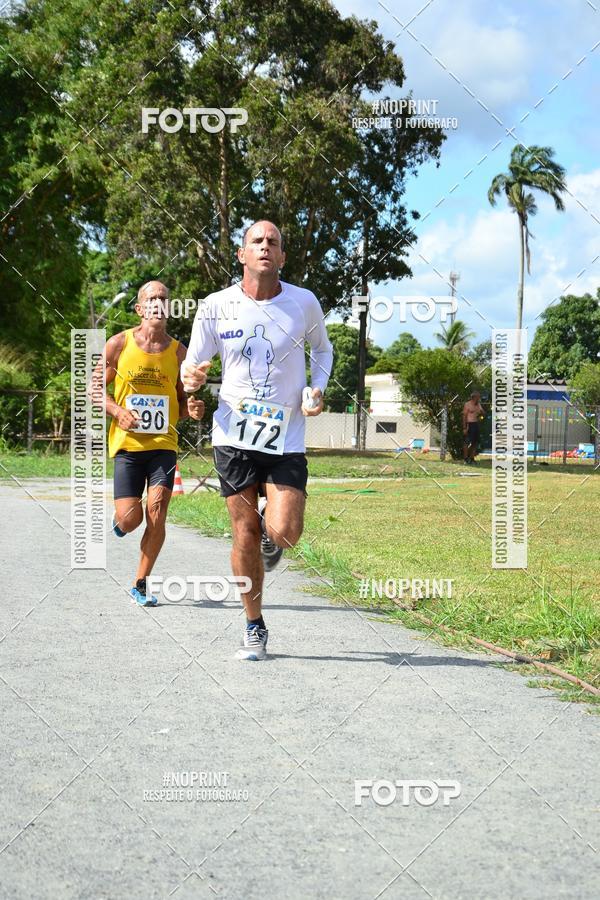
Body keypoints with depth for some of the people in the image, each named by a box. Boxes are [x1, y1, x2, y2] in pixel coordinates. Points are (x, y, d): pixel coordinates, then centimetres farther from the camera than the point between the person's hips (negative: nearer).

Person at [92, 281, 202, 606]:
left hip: (164, 443, 2)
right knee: (130, 520, -8)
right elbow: (96, 387, 5)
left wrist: (192, 408, -7)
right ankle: (119, 518, 31)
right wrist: (117, 410, -13)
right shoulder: (119, 344, 0)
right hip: (127, 443, -2)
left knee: (156, 514, -10)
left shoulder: (177, 350, 6)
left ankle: (140, 584, 7)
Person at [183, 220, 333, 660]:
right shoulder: (216, 306, -3)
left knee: (283, 534, -13)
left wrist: (317, 389, -1)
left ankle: (270, 524, 26)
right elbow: (193, 363, 6)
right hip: (234, 436, 0)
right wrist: (190, 377, -18)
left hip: (287, 438, 0)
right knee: (245, 535, 2)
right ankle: (255, 628, 18)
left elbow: (322, 349, 17)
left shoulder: (304, 303, -2)